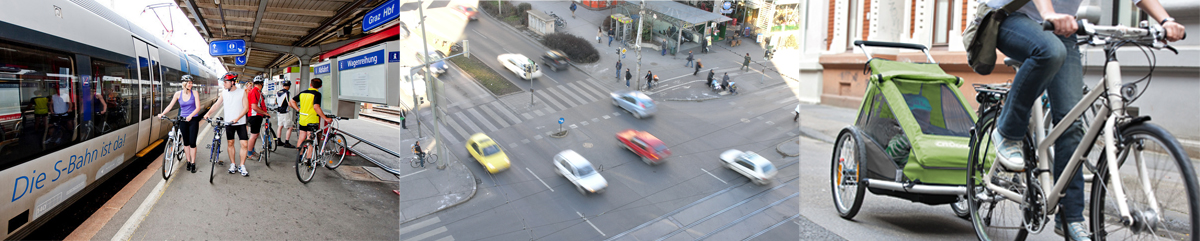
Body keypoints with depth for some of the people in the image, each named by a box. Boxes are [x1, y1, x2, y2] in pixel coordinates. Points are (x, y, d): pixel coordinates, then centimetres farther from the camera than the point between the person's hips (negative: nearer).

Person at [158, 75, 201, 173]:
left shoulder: (194, 93, -7)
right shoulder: (178, 94, -1)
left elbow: (198, 107, -13)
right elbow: (170, 105, 2)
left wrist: (190, 115, -29)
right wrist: (162, 114, -11)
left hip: (193, 120, -2)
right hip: (183, 120, 2)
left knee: (192, 142, -4)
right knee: (186, 142, 8)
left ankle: (193, 163, 4)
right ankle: (188, 161, 19)